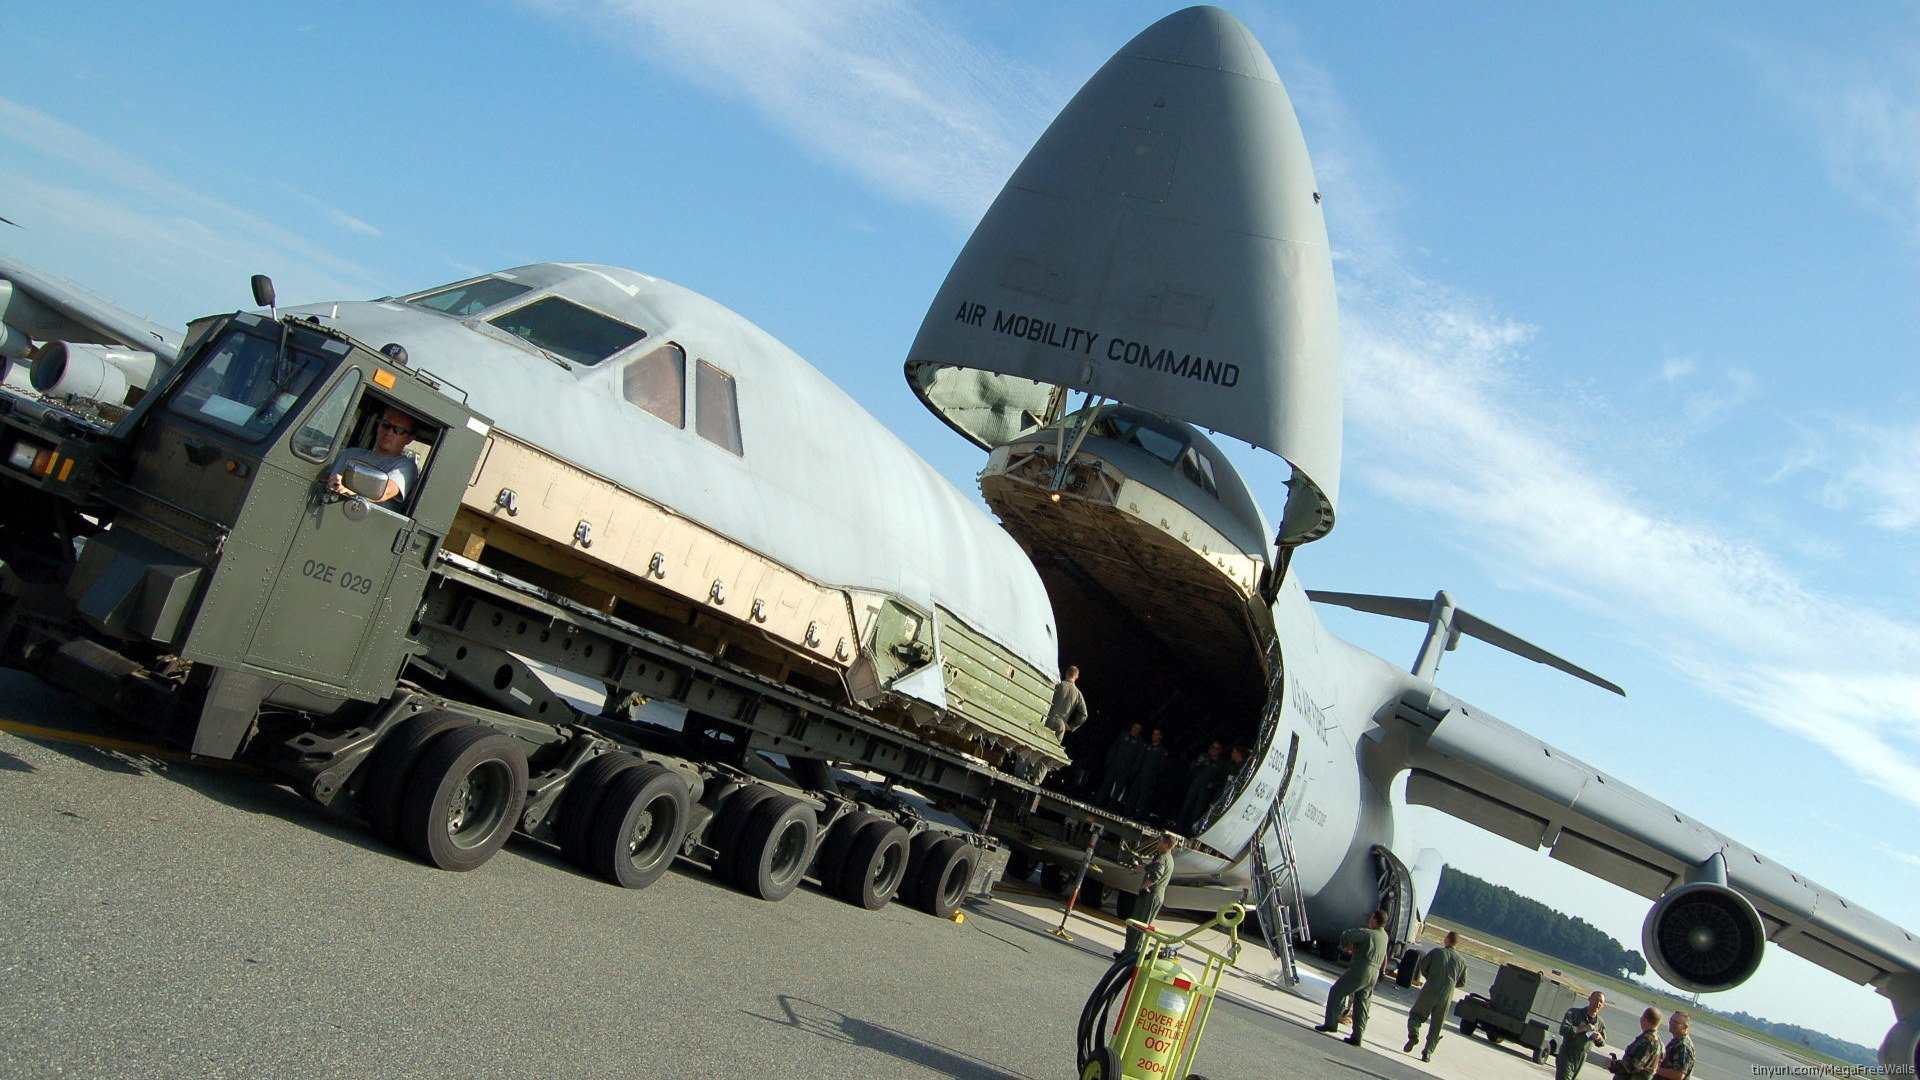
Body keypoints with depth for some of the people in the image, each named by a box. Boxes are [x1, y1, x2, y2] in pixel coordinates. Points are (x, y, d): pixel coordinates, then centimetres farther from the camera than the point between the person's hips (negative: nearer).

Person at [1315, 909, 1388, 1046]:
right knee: (1362, 1004, 9)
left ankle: (1330, 1023, 3)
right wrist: (1352, 949, 9)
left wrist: (1344, 946, 0)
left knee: (1336, 993, 4)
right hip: (1374, 974, 8)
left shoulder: (1367, 933, -14)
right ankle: (1357, 1036, 8)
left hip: (1360, 970, -8)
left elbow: (1347, 936, -21)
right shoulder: (1384, 936, 11)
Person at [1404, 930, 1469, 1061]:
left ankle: (1414, 1034, -16)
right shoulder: (1462, 961, 5)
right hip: (1446, 996, 2)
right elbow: (1462, 982, 8)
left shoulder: (1436, 952, -2)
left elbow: (1422, 967, -2)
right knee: (1436, 1026, 12)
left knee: (1415, 1015, 12)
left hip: (1430, 991, -2)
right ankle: (1428, 1052, 8)